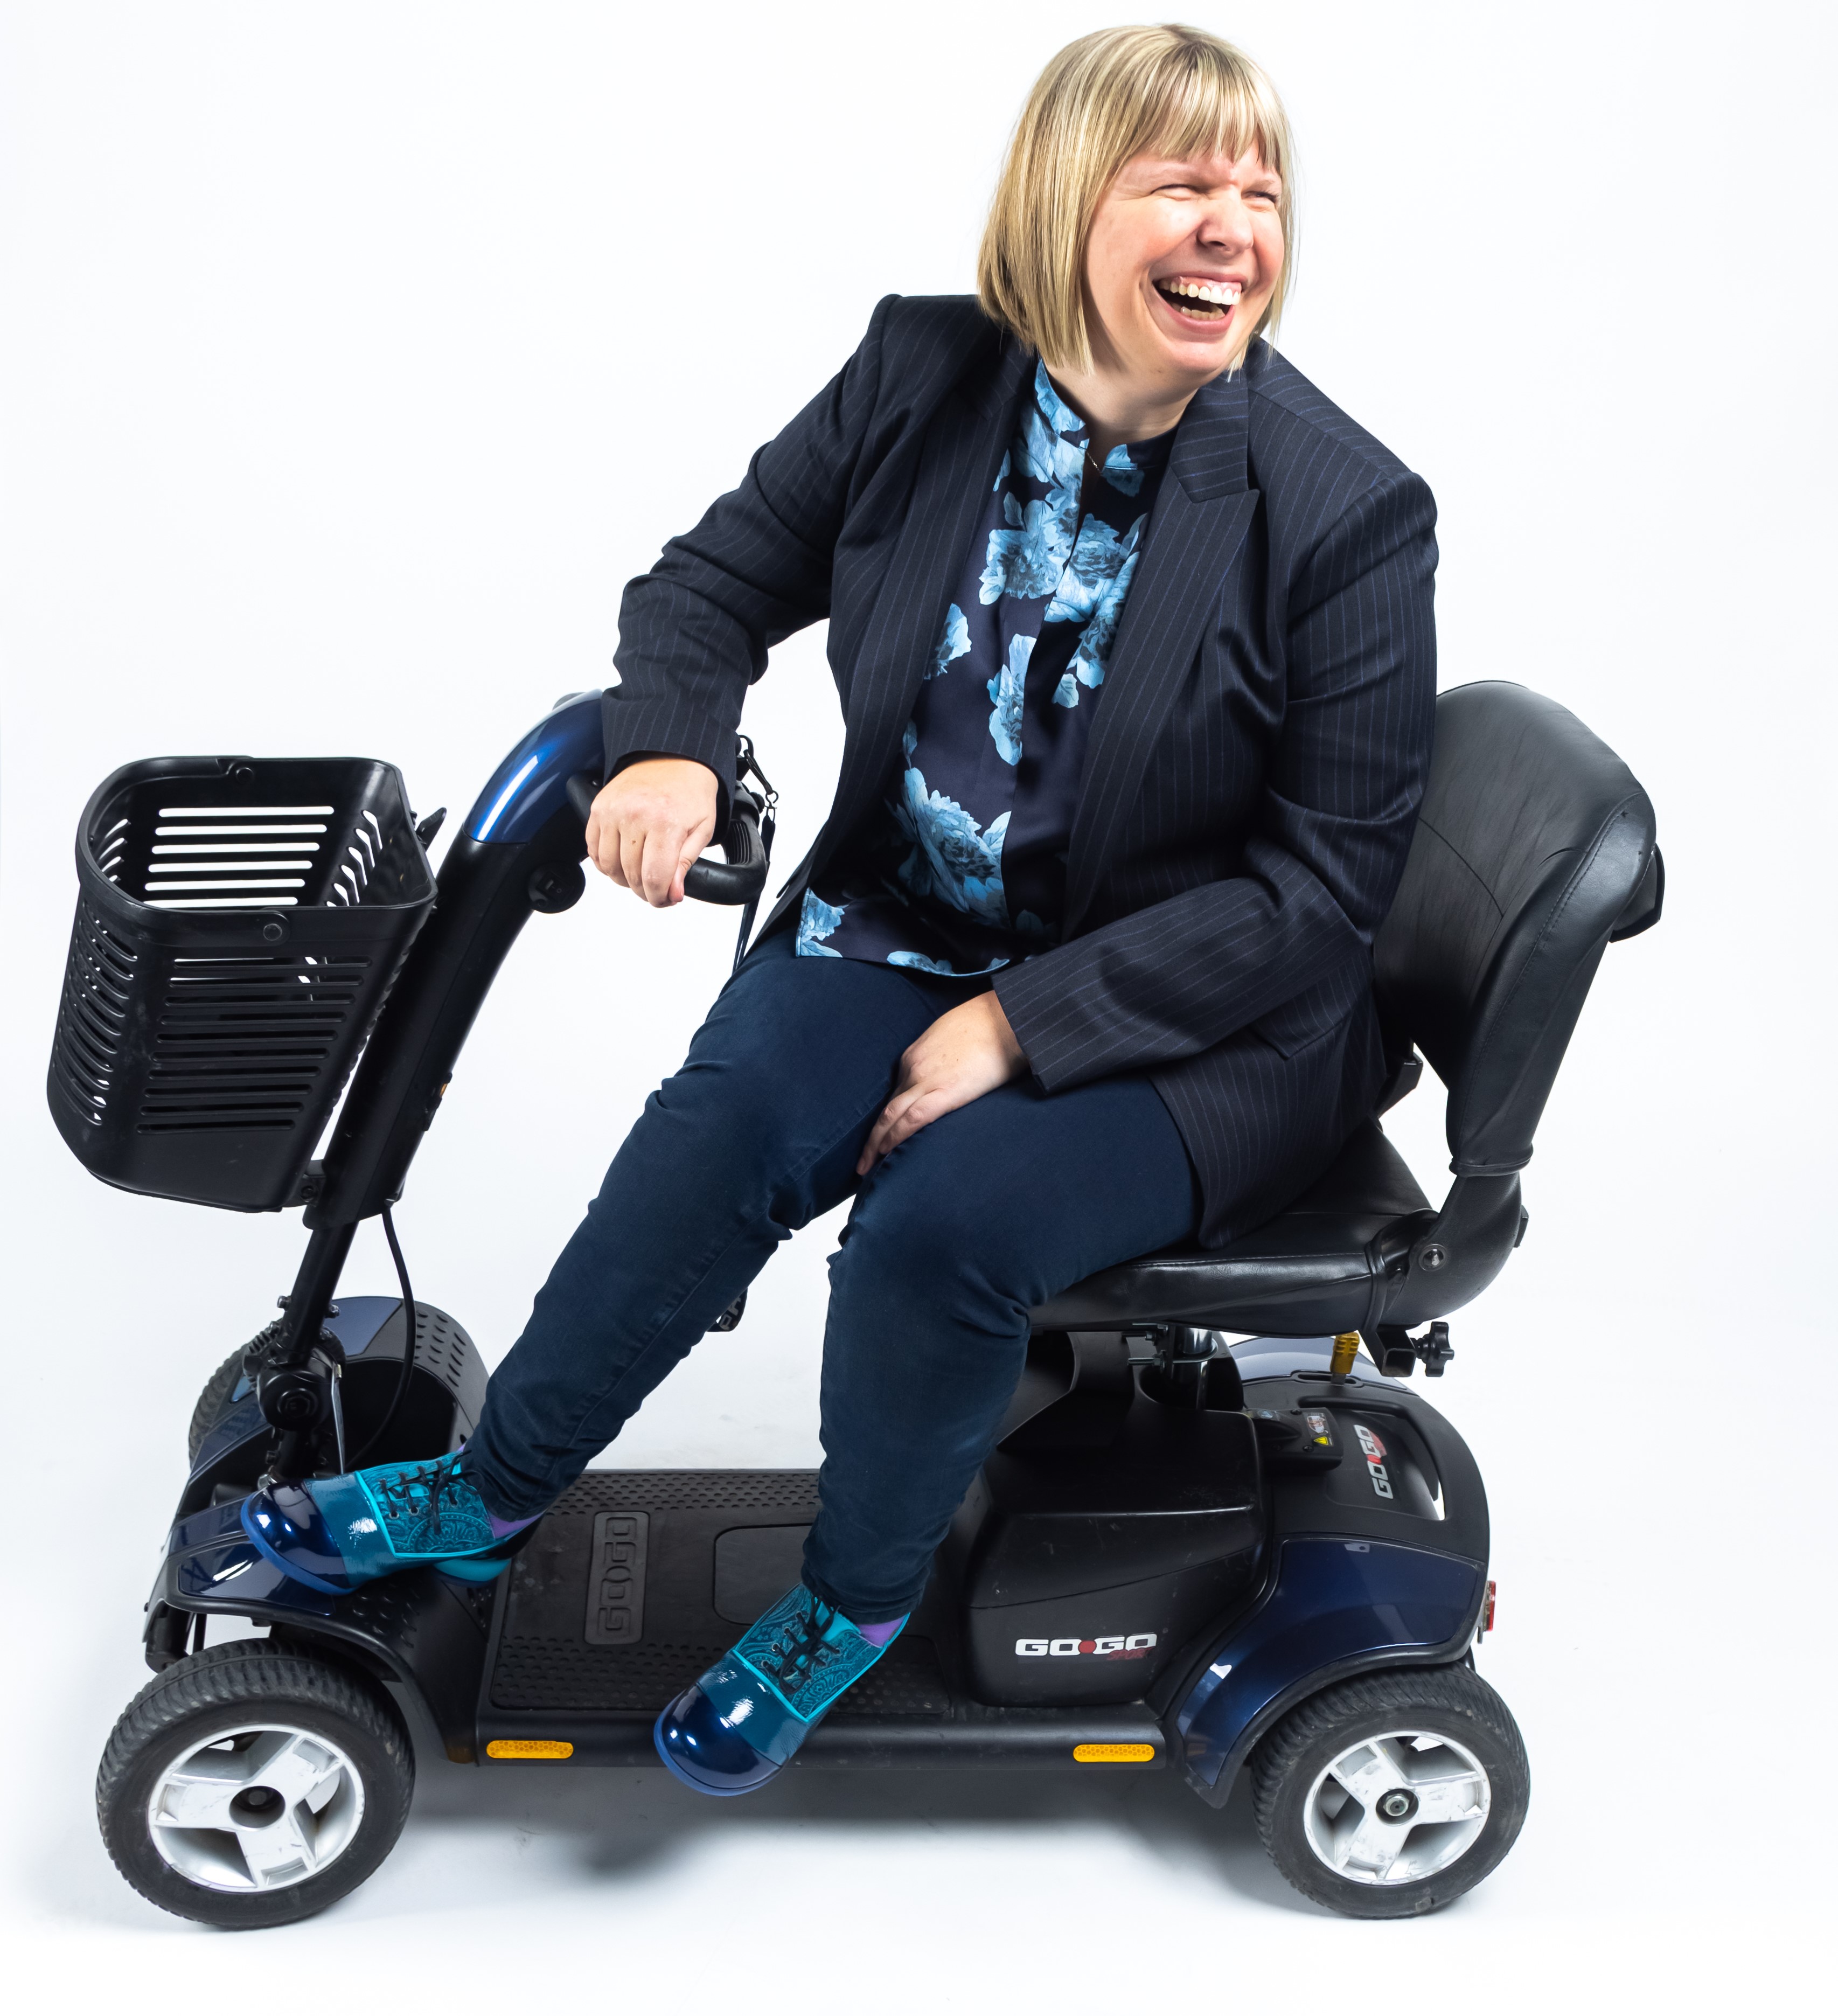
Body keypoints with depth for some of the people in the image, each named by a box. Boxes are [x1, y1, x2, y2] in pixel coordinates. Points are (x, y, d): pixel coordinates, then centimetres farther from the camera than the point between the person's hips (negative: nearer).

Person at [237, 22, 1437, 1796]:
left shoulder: (1346, 511, -15)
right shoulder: (921, 375, -4)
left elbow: (1325, 879, -13)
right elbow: (718, 578, 7)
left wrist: (1022, 1023, -19)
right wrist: (669, 745, -17)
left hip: (1195, 1029, -3)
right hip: (910, 923, 4)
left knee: (943, 1215, -28)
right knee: (727, 1122, -24)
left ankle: (853, 1596, 2)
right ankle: (491, 1489, 1)